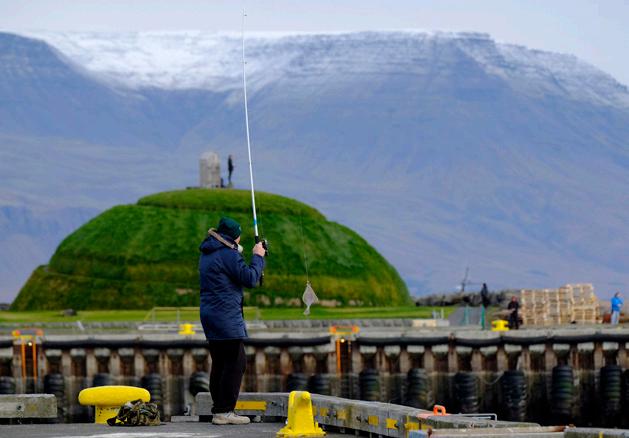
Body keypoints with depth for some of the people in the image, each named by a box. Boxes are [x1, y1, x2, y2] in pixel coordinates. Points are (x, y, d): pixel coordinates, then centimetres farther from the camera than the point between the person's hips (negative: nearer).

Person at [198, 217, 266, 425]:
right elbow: (249, 278, -14)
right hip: (226, 317, -10)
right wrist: (258, 257, 0)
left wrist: (256, 256, 18)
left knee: (220, 364, 11)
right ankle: (224, 411, -13)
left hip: (209, 314, 10)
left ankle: (218, 411, 11)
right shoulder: (228, 254, -13)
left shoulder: (206, 253, 16)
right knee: (236, 362, -9)